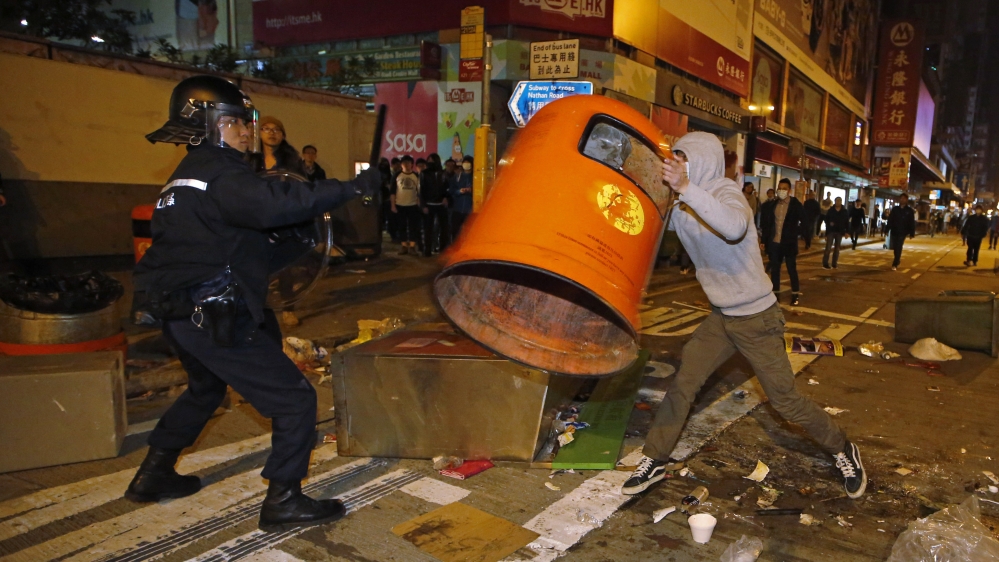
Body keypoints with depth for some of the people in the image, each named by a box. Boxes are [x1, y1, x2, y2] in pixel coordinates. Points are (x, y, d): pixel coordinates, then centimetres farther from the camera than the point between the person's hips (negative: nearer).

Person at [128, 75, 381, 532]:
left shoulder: (189, 175, 16)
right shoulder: (219, 176, -17)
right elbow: (274, 203, -35)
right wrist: (350, 188, -33)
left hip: (181, 314, 11)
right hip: (213, 320, -11)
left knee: (205, 388, 34)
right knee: (294, 399, -5)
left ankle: (153, 475, 44)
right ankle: (282, 501, 1)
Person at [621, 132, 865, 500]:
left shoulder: (725, 192, -21)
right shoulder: (680, 206, 2)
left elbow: (735, 227, -42)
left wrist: (686, 187, -49)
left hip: (756, 318, -6)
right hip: (720, 317, 6)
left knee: (785, 400, 4)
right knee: (682, 385, 0)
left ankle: (843, 451, 28)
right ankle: (654, 462, 12)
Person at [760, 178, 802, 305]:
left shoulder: (795, 204, -6)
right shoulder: (772, 204, 5)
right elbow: (767, 223, 9)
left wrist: (796, 232, -8)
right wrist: (764, 240, 7)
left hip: (789, 242, -4)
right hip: (774, 242, 4)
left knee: (792, 269, 3)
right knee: (774, 269, 10)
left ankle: (795, 294, 12)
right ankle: (775, 293, 18)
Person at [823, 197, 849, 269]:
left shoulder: (845, 211, 1)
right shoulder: (830, 210, -2)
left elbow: (847, 222, 3)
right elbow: (826, 219, 5)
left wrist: (847, 231, -2)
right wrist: (829, 223, -13)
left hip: (840, 232, 2)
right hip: (831, 231, -2)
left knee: (837, 248, 9)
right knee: (828, 248, -7)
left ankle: (834, 264, 15)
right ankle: (825, 264, -5)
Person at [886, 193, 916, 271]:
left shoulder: (909, 210, -1)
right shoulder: (895, 209, 6)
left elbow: (912, 223, -2)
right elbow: (890, 220, 5)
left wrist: (912, 233, -5)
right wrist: (887, 230, 0)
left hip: (902, 232, -3)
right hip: (894, 231, 3)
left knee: (898, 248, -8)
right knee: (895, 247, 12)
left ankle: (895, 264, -7)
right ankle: (898, 259, 37)